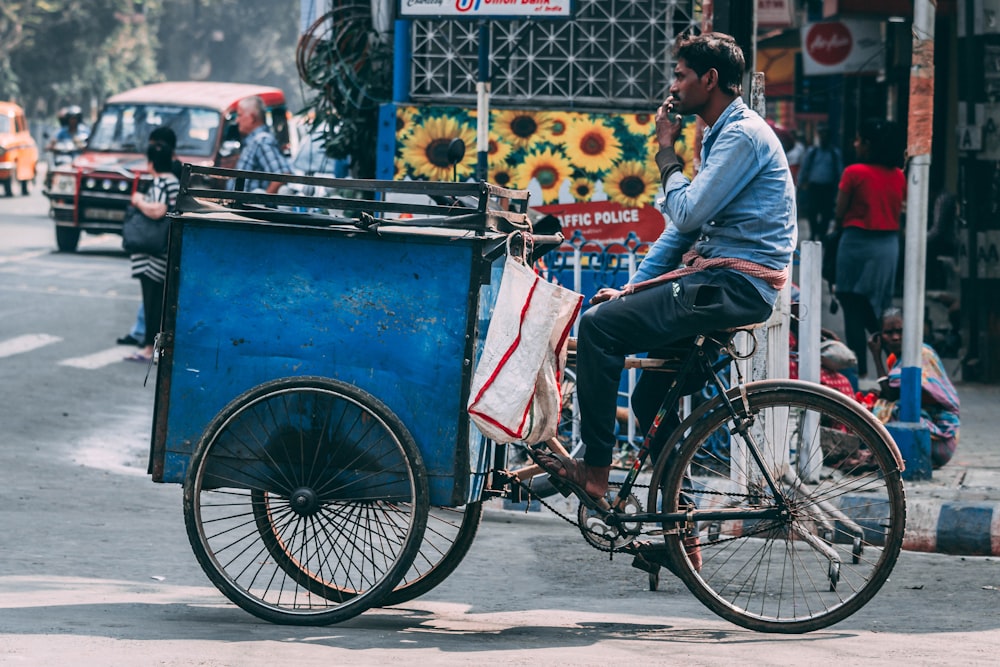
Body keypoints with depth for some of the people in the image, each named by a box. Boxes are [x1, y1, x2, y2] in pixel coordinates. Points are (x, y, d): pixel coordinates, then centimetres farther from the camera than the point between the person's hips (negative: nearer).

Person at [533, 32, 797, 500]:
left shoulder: (743, 135, -12)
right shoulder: (720, 134, 21)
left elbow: (687, 213, -18)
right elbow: (682, 226, 21)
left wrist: (666, 151, -3)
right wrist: (631, 288, 12)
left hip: (734, 285, -11)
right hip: (716, 279, 11)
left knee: (598, 325, -18)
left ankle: (595, 473, -15)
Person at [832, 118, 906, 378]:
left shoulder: (854, 173, -12)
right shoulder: (898, 176, 4)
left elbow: (839, 214, -7)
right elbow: (898, 212, 9)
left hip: (858, 242, -6)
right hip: (889, 244, 6)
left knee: (854, 309, 1)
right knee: (878, 309, 15)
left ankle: (860, 368, 1)